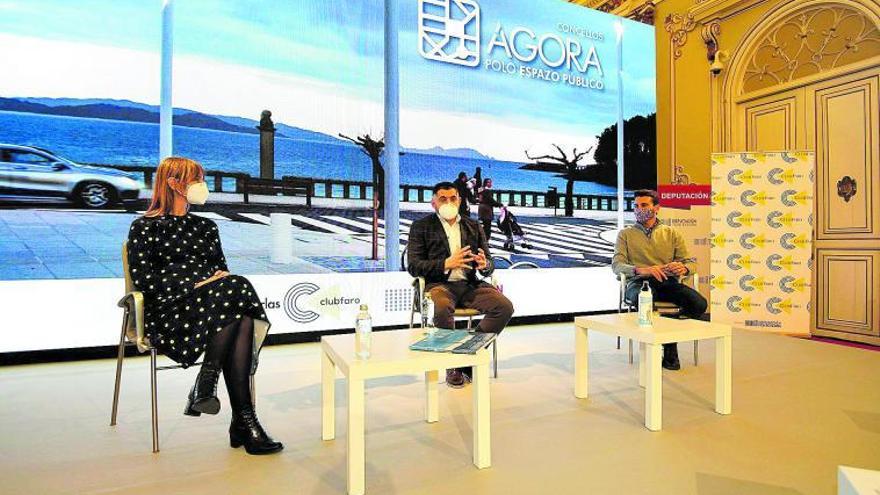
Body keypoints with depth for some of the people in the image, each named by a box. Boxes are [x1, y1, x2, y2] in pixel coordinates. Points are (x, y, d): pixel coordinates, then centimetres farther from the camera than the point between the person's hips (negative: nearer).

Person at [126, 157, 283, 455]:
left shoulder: (206, 226, 27)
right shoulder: (145, 227, 9)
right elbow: (142, 278, -5)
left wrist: (223, 280, -3)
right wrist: (195, 286, -16)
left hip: (216, 302, 5)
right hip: (169, 311, -4)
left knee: (243, 321, -33)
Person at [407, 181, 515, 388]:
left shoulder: (473, 227, 19)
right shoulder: (421, 227, 7)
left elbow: (489, 264, 15)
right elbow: (413, 266, -2)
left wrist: (485, 265, -12)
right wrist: (446, 264, -17)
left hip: (468, 284, 4)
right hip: (438, 284, -4)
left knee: (505, 306, -21)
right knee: (442, 307, -37)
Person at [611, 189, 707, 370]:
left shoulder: (672, 234, 22)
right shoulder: (626, 234, 15)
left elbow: (689, 261, 15)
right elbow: (616, 265, 0)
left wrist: (683, 268, -13)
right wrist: (640, 270, -22)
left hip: (668, 282, 3)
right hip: (639, 282, -2)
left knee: (699, 304, -28)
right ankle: (669, 347, -15)